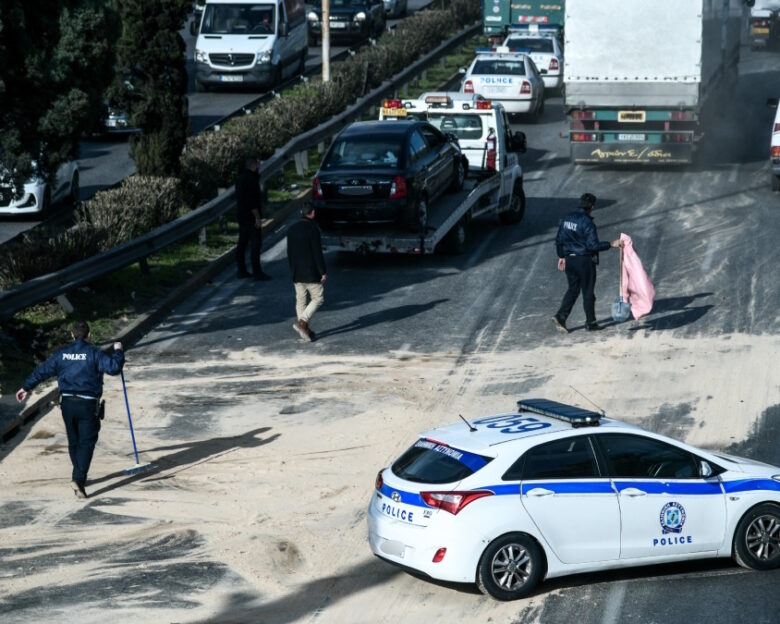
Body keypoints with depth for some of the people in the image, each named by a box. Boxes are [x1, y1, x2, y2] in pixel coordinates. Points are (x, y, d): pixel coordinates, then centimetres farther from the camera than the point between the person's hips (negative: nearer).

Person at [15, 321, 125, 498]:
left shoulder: (62, 354, 6)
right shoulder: (94, 353, -8)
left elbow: (42, 370, 13)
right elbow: (114, 367, -17)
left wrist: (26, 387, 26)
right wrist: (118, 352, 2)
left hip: (67, 403, 4)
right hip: (88, 404, -4)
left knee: (73, 442, 19)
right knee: (86, 442, -3)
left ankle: (79, 477, 32)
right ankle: (79, 479, -18)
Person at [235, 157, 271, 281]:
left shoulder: (240, 179, 13)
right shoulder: (251, 179, -17)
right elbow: (252, 201, -22)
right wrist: (257, 217, -20)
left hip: (242, 216, 10)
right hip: (251, 217, -10)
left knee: (242, 243, 12)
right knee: (255, 243, -7)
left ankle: (241, 270, 16)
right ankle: (256, 271, -7)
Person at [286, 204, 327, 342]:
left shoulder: (292, 230, 7)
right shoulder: (312, 229, -15)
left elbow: (289, 253, 14)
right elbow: (317, 253, -16)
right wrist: (323, 272, -11)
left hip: (297, 273, 7)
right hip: (311, 273, -7)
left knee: (300, 300, 11)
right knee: (318, 298, 2)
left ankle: (304, 330, 13)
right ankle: (302, 321, -13)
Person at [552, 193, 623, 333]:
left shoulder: (567, 218, 4)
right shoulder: (587, 222, -19)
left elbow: (559, 240, 10)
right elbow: (593, 245, -22)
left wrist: (561, 256, 20)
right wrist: (611, 244, -16)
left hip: (569, 259, 7)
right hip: (584, 261, -7)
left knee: (573, 289, 16)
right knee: (588, 292, 6)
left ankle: (560, 316, 2)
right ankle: (590, 323, 14)